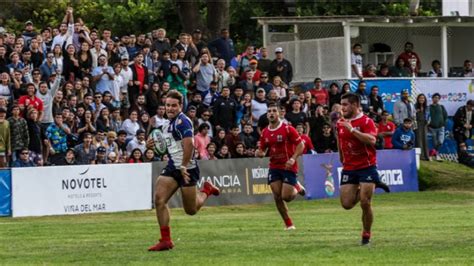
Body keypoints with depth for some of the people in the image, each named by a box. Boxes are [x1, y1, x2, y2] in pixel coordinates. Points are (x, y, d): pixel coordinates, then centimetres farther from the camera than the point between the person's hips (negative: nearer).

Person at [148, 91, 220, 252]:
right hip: (172, 167, 8)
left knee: (191, 210, 4)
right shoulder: (169, 124, 13)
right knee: (159, 199, -10)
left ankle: (206, 190, 34)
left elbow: (189, 145, -25)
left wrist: (184, 167, -23)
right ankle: (165, 240, -7)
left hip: (187, 169, -8)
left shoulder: (182, 121, -16)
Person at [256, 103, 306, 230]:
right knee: (277, 197, -3)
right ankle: (288, 224, 10)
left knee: (286, 197, -11)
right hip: (274, 167, 5)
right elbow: (262, 150, 15)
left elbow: (301, 144, -10)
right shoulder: (265, 133, 6)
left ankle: (297, 187, 24)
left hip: (288, 167, -5)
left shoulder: (287, 129, -10)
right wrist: (259, 153, -9)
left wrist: (293, 159, -22)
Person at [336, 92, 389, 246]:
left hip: (367, 167, -5)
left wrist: (352, 130, -28)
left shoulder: (366, 121, -10)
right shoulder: (340, 124, 9)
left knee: (365, 204, -10)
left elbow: (372, 140, -27)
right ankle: (359, 192, 29)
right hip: (349, 169, 5)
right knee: (346, 204, -4)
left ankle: (366, 235, 7)